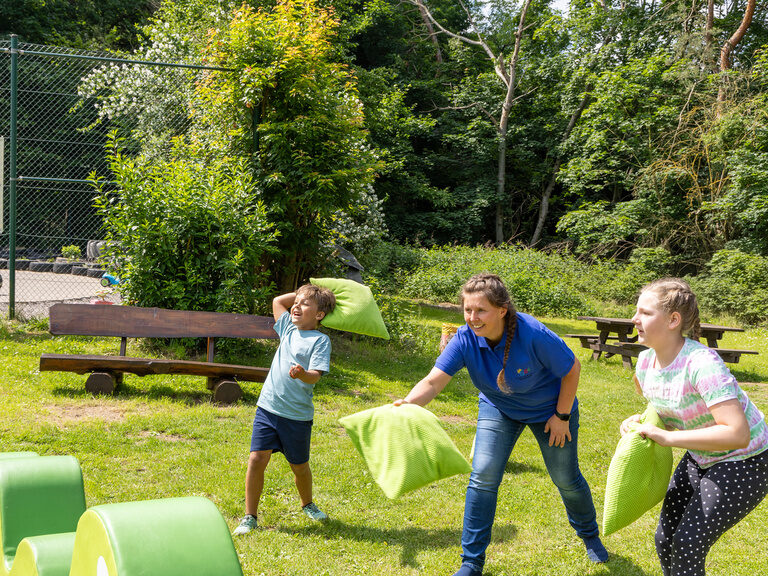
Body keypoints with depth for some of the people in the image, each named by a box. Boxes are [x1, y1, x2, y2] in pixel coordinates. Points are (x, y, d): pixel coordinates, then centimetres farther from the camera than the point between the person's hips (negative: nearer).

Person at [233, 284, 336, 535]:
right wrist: (307, 292, 20)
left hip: (297, 415, -4)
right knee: (257, 459, -6)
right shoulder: (289, 329, 11)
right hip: (267, 407, 4)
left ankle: (307, 504, 39)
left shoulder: (320, 340, -7)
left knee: (300, 466, 11)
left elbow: (316, 375, -18)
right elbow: (278, 301, 26)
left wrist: (302, 374, -40)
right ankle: (249, 516, 6)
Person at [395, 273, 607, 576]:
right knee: (482, 478, -11)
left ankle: (590, 535, 46)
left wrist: (562, 416, -15)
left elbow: (572, 369, -21)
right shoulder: (466, 338, -27)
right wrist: (406, 403, -54)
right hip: (499, 409, 2)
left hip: (549, 409, -2)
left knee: (566, 480, 13)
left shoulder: (533, 335, -37)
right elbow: (433, 381, -34)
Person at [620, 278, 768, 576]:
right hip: (700, 458, 8)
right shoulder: (646, 361, -6)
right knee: (665, 540, 11)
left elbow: (738, 434, -38)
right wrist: (640, 421, -9)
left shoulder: (701, 363, -32)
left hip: (744, 463, -8)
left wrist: (666, 436, -35)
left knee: (688, 546, -8)